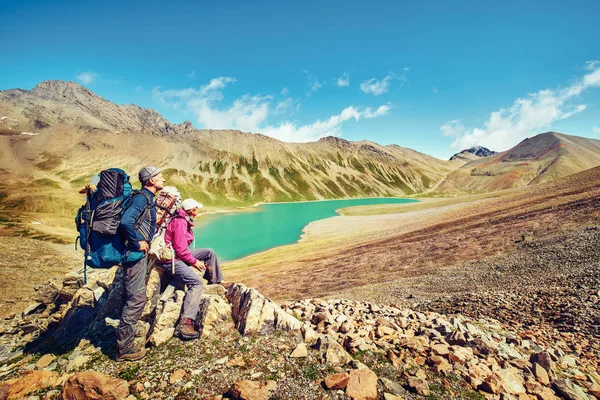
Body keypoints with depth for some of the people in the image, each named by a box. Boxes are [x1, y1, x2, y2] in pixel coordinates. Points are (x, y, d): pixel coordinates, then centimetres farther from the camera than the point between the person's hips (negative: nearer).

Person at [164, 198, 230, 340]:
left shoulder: (184, 220, 8)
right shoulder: (180, 223, -23)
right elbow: (181, 249, -24)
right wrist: (194, 262, -13)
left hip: (180, 254, 10)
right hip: (172, 259, -10)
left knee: (209, 252, 11)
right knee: (197, 283, -24)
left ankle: (216, 281, 24)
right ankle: (185, 323, -26)